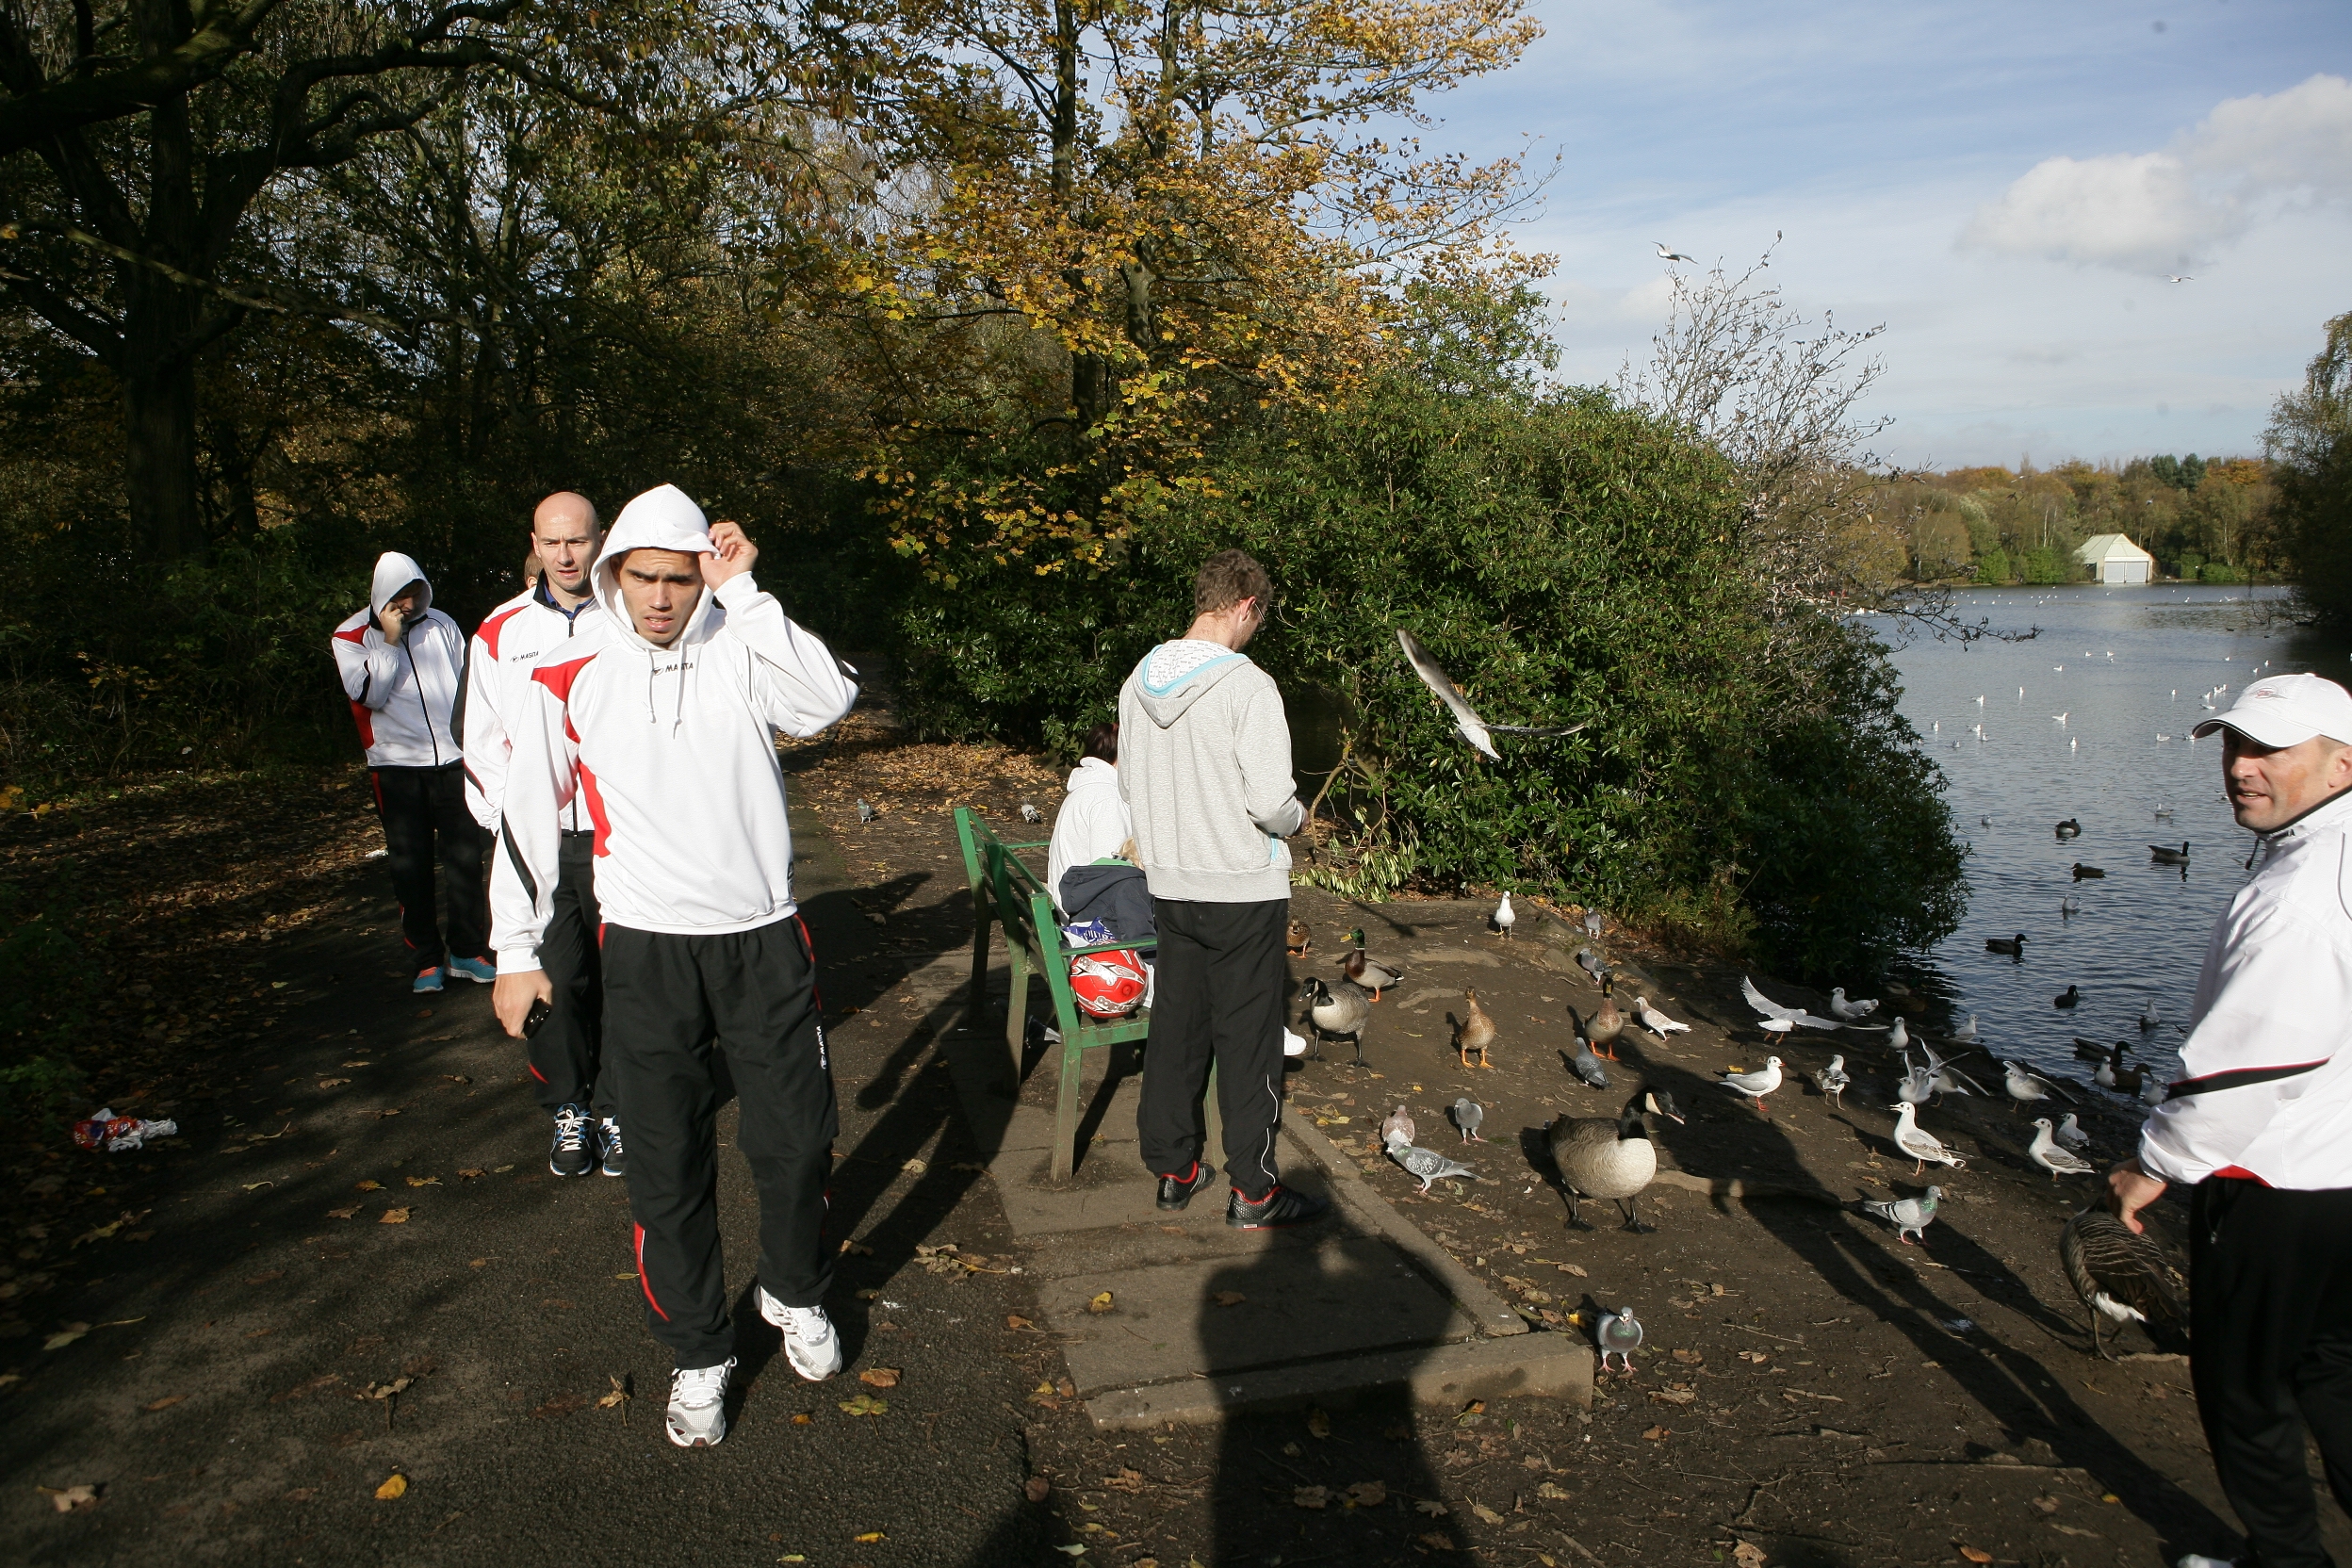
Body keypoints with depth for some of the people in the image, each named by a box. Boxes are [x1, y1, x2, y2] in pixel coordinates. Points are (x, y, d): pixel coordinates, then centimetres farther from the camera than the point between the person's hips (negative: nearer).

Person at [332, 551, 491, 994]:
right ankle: (426, 960, 12)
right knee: (410, 866, 3)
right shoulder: (352, 636, 1)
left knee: (466, 856, 2)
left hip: (453, 759, 2)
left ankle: (468, 952, 13)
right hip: (397, 765, -2)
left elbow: (467, 683, 15)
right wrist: (389, 642, -15)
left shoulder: (441, 625, 9)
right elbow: (368, 694, -12)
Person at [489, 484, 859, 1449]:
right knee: (668, 1170, 7)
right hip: (647, 954, 0)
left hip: (764, 943, 0)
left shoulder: (743, 655, -1)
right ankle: (698, 1356, 25)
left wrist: (743, 592, -20)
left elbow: (828, 700, -21)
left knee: (797, 1143, 8)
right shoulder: (569, 682, 1)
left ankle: (797, 1295, 36)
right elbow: (526, 818, 6)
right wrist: (517, 952, 5)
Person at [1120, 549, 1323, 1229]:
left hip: (1170, 885, 7)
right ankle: (1253, 1191, 13)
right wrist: (1296, 819, -1)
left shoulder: (1141, 681, 3)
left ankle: (1173, 1169, 26)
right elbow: (1270, 799, -21)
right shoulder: (1248, 686, -19)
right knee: (1248, 1038, 4)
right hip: (1244, 891, -6)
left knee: (1175, 1026, 15)